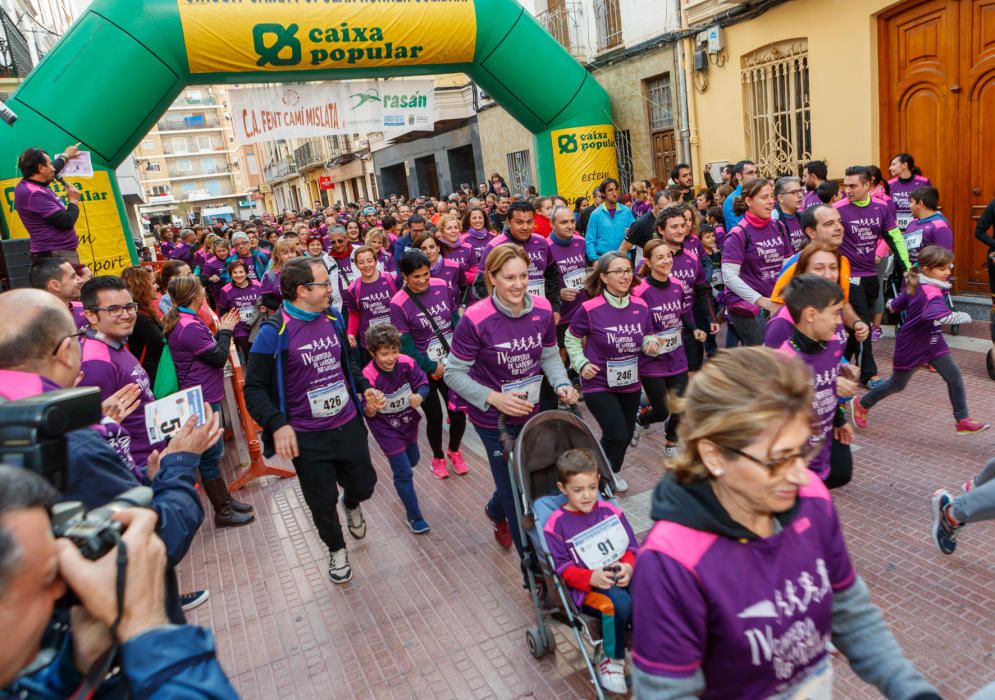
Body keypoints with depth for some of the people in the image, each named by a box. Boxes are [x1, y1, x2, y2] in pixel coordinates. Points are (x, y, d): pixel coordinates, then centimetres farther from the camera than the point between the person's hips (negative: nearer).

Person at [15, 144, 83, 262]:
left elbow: (50, 173, 35)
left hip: (60, 252, 10)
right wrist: (73, 201, -2)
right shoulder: (34, 194, -19)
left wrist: (65, 156, 49)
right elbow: (67, 222, -21)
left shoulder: (30, 184, 11)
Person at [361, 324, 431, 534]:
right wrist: (370, 409, -46)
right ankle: (414, 516, 18)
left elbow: (423, 383, -12)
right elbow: (367, 414, -22)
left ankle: (401, 479, 64)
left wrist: (419, 396, -34)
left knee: (413, 460, 28)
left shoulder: (406, 363, -21)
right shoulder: (369, 377, -28)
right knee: (404, 473, -2)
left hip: (409, 422, 5)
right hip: (387, 429, -5)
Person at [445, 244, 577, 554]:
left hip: (530, 411, 5)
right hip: (493, 418, -4)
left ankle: (496, 512, 56)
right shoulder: (475, 320, -22)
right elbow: (453, 374, -14)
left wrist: (562, 385, -12)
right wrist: (495, 398, -24)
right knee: (518, 493, 5)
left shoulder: (543, 310, -9)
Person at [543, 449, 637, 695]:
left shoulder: (610, 510, 6)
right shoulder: (556, 524, -4)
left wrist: (628, 567, -14)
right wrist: (591, 578, -23)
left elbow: (632, 546, 8)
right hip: (585, 586, -3)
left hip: (619, 576, 3)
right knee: (619, 603, -32)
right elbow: (562, 567, -7)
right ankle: (612, 659, -6)